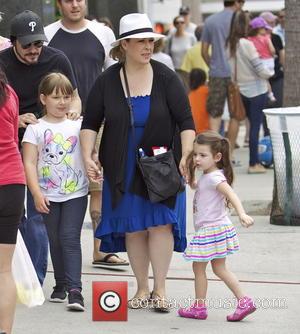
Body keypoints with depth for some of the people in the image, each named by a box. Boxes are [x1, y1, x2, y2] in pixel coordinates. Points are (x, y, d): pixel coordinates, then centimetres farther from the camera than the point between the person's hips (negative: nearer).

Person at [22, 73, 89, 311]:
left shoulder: (78, 126, 4)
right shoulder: (36, 129, 0)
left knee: (70, 238, -10)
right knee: (55, 240, 10)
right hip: (48, 196, 1)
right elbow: (29, 163, -5)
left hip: (75, 193, -1)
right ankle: (61, 284, 24)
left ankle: (75, 289, -16)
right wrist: (36, 193, -13)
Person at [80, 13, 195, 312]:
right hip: (123, 170, 1)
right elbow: (90, 122, 3)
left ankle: (160, 289, -1)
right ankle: (142, 288, 15)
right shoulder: (107, 81, -2)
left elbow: (186, 121, -5)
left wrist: (186, 156, -16)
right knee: (133, 228, 3)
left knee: (160, 223, -8)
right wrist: (88, 157, -10)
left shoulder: (165, 78, -6)